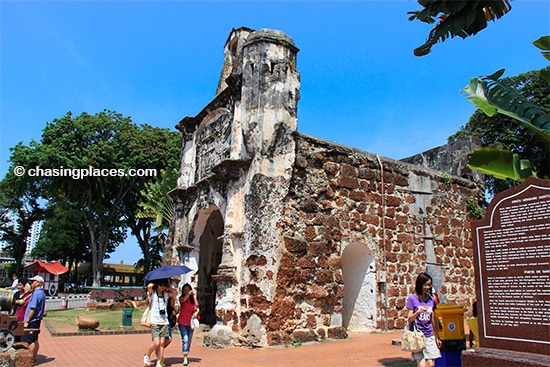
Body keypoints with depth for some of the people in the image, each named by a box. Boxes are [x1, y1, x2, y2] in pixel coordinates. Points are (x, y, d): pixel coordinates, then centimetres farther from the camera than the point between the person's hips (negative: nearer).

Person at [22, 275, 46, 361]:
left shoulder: (36, 293, -18)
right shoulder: (42, 293, 12)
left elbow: (33, 309, -22)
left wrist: (27, 321, -17)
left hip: (32, 321, -10)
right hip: (37, 320, 10)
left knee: (29, 341, -3)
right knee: (35, 340, 14)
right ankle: (34, 358, 21)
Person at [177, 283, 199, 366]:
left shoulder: (193, 299, 3)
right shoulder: (181, 298, -6)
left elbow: (197, 309, 9)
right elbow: (183, 300, -30)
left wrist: (196, 313, -13)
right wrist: (188, 294, -47)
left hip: (190, 323, 3)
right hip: (182, 322, -3)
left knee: (189, 341, 11)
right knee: (185, 339, -16)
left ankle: (186, 357, 28)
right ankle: (185, 359, -11)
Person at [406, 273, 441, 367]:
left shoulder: (431, 299, 8)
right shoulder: (412, 299, -5)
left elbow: (433, 320, 15)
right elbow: (409, 319, -6)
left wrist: (437, 337, 17)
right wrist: (418, 311, -23)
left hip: (429, 336, 4)